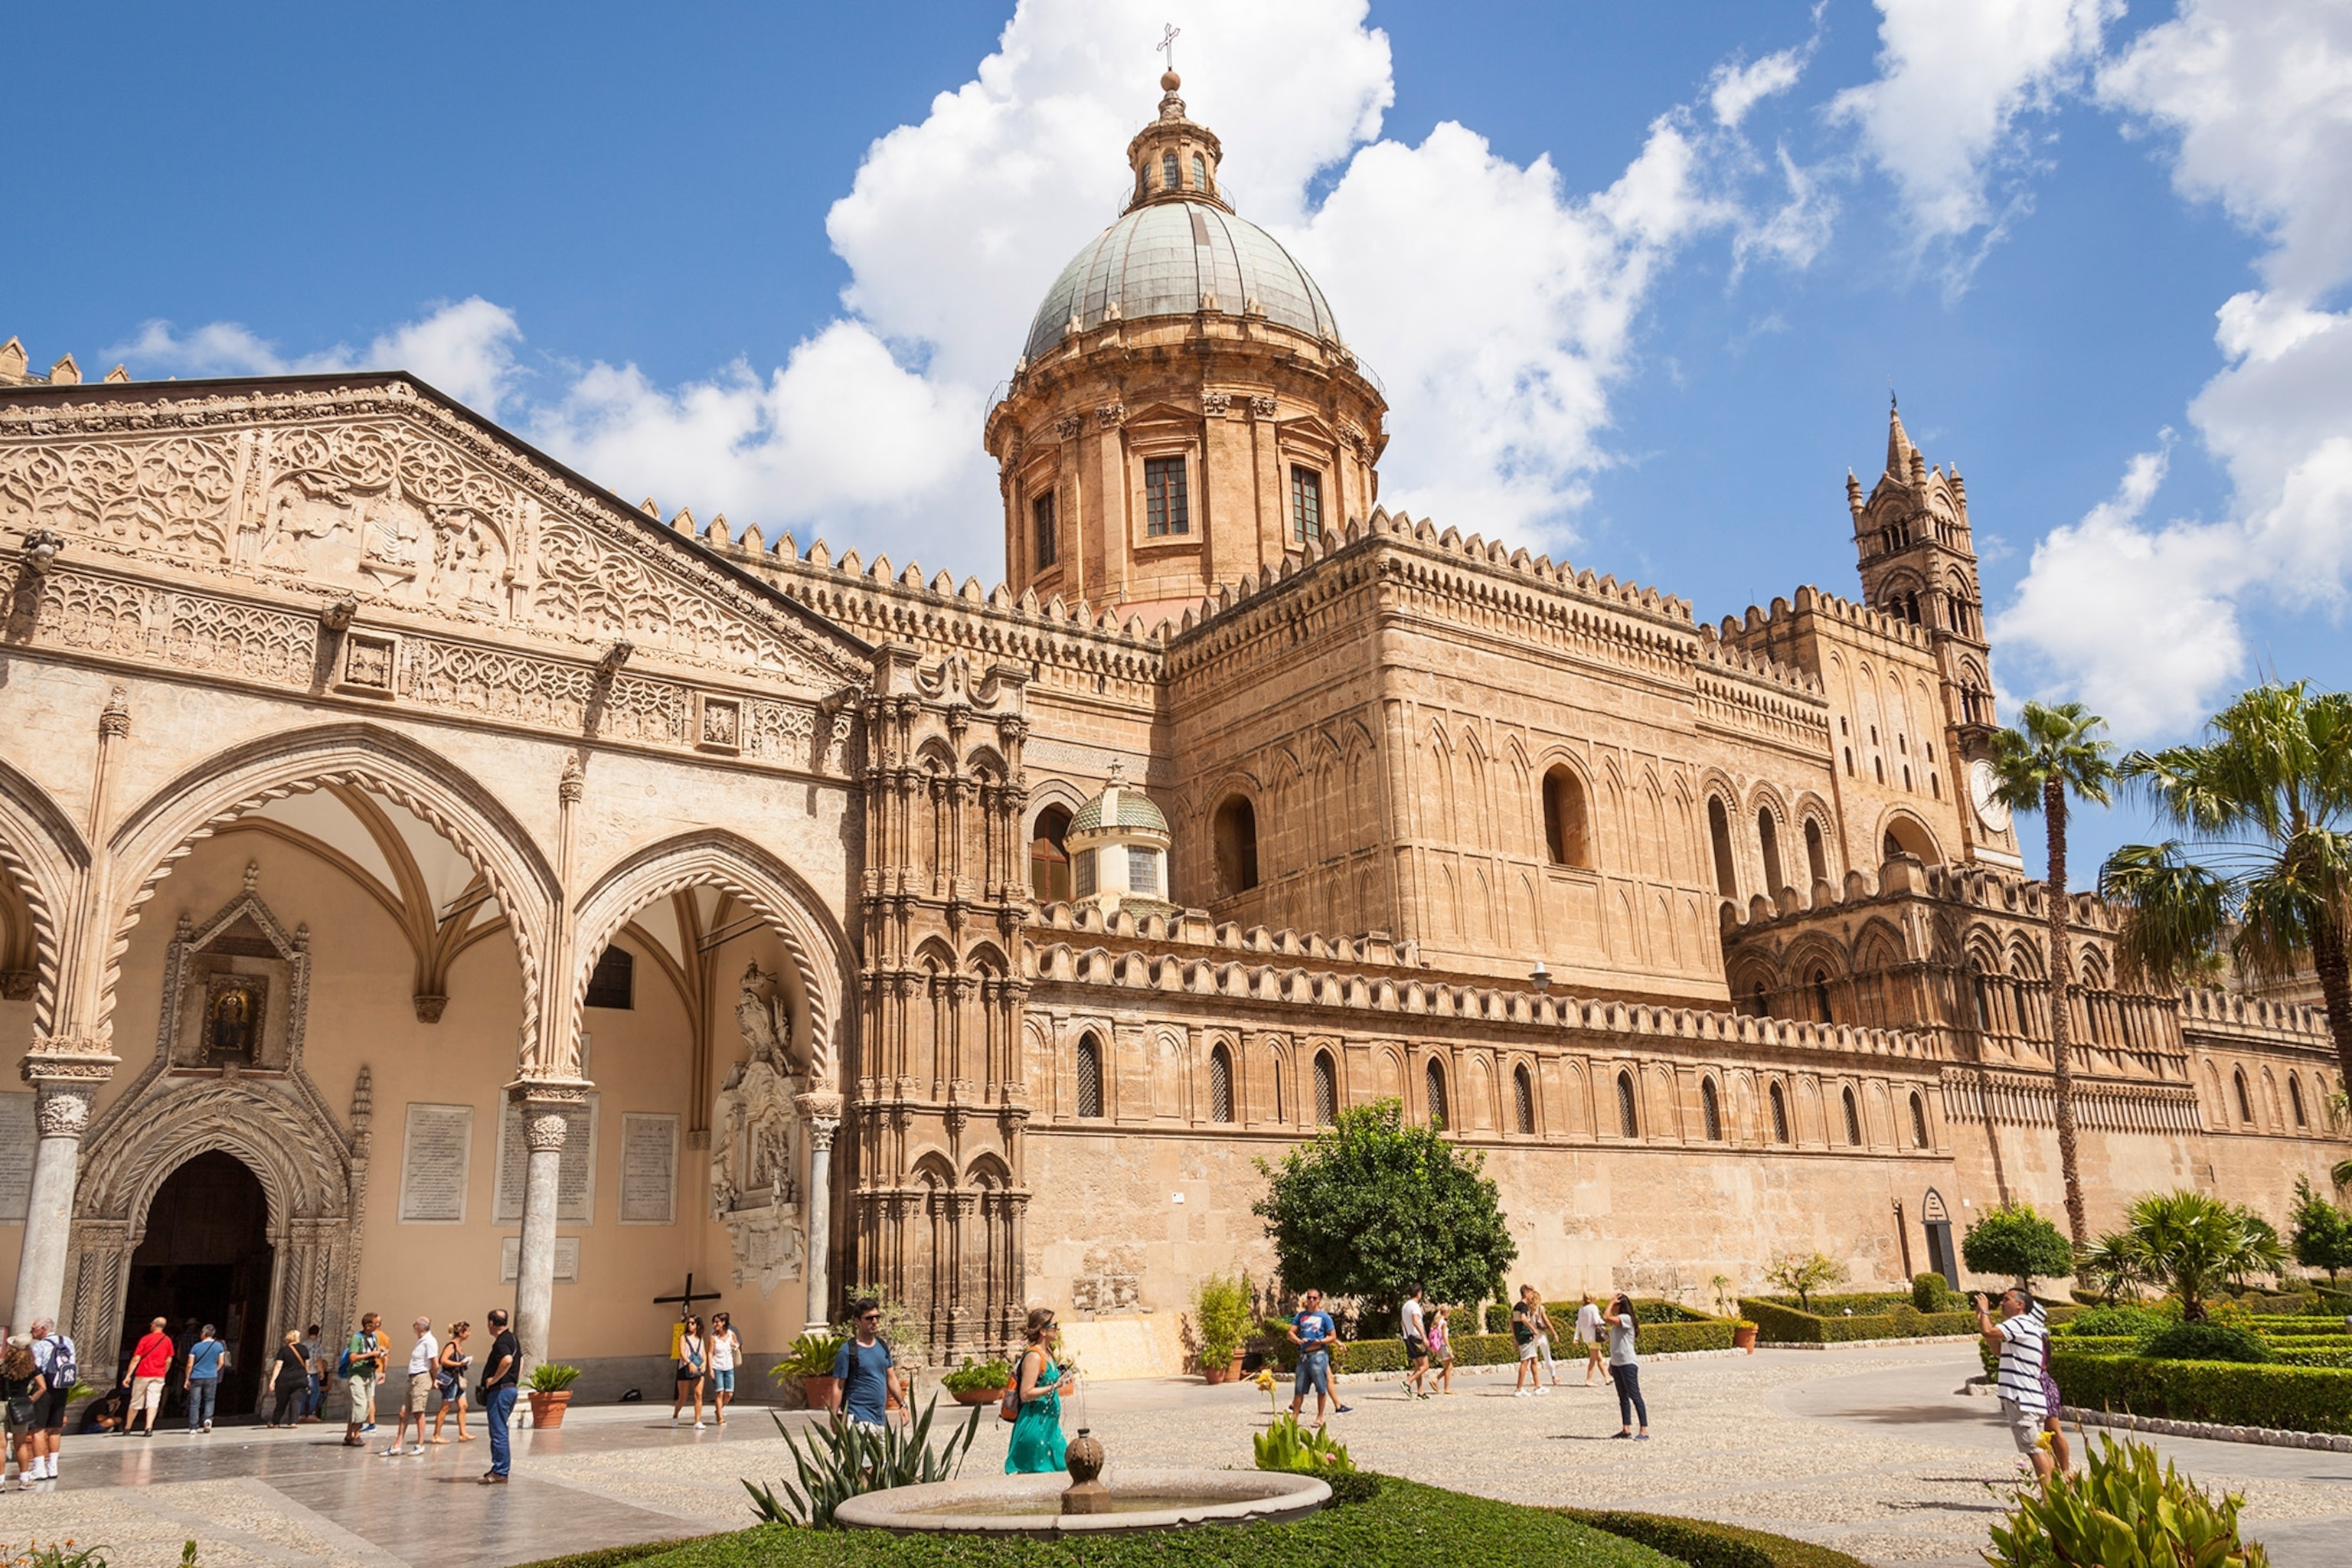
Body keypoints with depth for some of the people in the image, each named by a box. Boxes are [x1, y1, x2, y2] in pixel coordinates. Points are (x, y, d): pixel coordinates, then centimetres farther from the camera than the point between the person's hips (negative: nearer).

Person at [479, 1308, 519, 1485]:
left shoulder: (501, 1342, -17)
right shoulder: (513, 1339, 14)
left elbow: (507, 1360, -37)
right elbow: (520, 1359, 29)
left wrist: (494, 1379, -25)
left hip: (499, 1390, -10)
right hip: (511, 1388, 10)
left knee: (498, 1432, -5)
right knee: (499, 1431, 17)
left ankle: (500, 1473, -3)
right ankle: (499, 1468, 23)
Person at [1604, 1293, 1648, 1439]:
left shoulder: (1626, 1318, -13)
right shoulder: (1617, 1322, 16)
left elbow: (1606, 1317, -27)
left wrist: (1611, 1302, -15)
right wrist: (1611, 1363, 18)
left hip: (1628, 1363, -10)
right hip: (1617, 1363, 10)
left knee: (1635, 1396, -9)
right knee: (1623, 1396, 11)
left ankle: (1644, 1431, -8)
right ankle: (1626, 1429, 16)